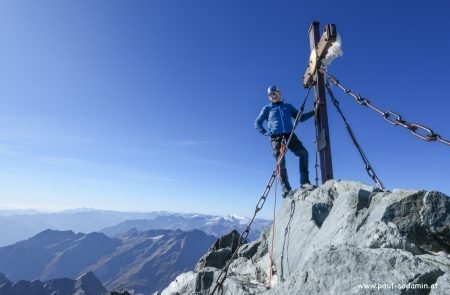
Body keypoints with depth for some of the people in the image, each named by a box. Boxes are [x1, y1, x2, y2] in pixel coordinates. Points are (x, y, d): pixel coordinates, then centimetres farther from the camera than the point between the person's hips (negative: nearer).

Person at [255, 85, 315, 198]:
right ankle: (285, 188, 1)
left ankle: (304, 182, -15)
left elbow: (300, 118, 23)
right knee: (280, 164, -7)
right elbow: (257, 123, 16)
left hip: (290, 136, 1)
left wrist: (313, 112, 11)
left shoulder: (288, 106, 22)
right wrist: (265, 133, 2)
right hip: (276, 138, -1)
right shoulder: (267, 109, 16)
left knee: (303, 153, -22)